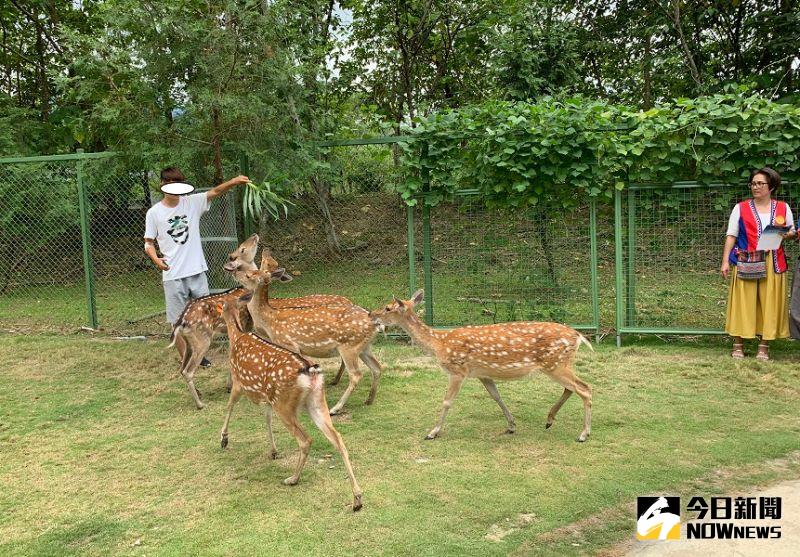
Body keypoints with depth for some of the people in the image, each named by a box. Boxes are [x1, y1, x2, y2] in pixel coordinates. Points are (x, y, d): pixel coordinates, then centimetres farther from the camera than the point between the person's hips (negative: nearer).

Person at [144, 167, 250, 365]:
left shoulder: (192, 203, 0)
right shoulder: (154, 213, -2)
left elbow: (215, 192, -15)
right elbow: (148, 242, 4)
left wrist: (234, 182, -32)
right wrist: (155, 259, -16)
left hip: (197, 270, 2)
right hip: (173, 275, -2)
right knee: (178, 319, 4)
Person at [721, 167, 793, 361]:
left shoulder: (783, 208, 10)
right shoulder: (741, 208, 5)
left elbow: (793, 232, 17)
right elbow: (731, 236, 3)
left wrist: (788, 234, -8)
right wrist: (725, 261, -5)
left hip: (773, 263, 2)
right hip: (746, 263, -2)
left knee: (770, 303, 2)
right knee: (743, 302, -2)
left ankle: (764, 346, 10)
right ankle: (738, 344, 5)